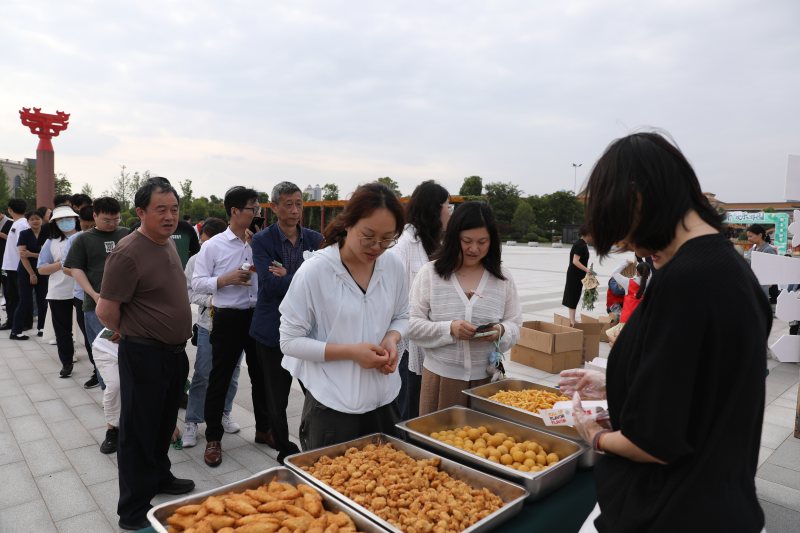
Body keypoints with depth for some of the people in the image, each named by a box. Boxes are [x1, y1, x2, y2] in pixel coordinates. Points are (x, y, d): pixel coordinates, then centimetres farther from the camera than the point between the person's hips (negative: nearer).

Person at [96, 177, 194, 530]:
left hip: (174, 351, 8)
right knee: (139, 431, 7)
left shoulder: (169, 243, 6)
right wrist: (132, 333, -1)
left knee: (164, 424, 23)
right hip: (144, 355, -8)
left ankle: (159, 477, 44)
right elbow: (105, 311, -18)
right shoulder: (128, 253, -21)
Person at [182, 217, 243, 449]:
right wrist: (209, 301, -12)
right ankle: (192, 422, 16)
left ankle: (224, 413, 34)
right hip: (209, 325, 0)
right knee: (202, 375, 2)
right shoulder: (196, 260, 0)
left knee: (231, 373, 13)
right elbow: (189, 290, 3)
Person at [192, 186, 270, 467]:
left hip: (258, 315, 4)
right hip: (228, 318, -4)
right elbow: (197, 282, -5)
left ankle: (263, 429, 33)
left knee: (261, 375, 15)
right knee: (220, 379, 6)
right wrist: (226, 279, -19)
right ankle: (213, 438, 23)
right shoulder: (213, 245, -5)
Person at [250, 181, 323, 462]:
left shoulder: (315, 239, 4)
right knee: (277, 399, 12)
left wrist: (288, 277, -15)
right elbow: (270, 285, -17)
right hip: (274, 330, -2)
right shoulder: (262, 240, -5)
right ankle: (285, 450, 31)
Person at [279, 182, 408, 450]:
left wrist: (392, 338, -10)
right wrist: (351, 352, -20)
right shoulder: (314, 271, -16)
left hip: (384, 399, 5)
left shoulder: (394, 266, -3)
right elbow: (290, 341, -11)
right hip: (332, 406, -4)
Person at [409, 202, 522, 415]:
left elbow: (515, 325, 7)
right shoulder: (430, 273, -3)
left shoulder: (503, 278, 4)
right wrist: (449, 329, -19)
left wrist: (500, 331, -15)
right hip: (441, 376, -1)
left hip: (486, 377, 2)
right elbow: (413, 325, -5)